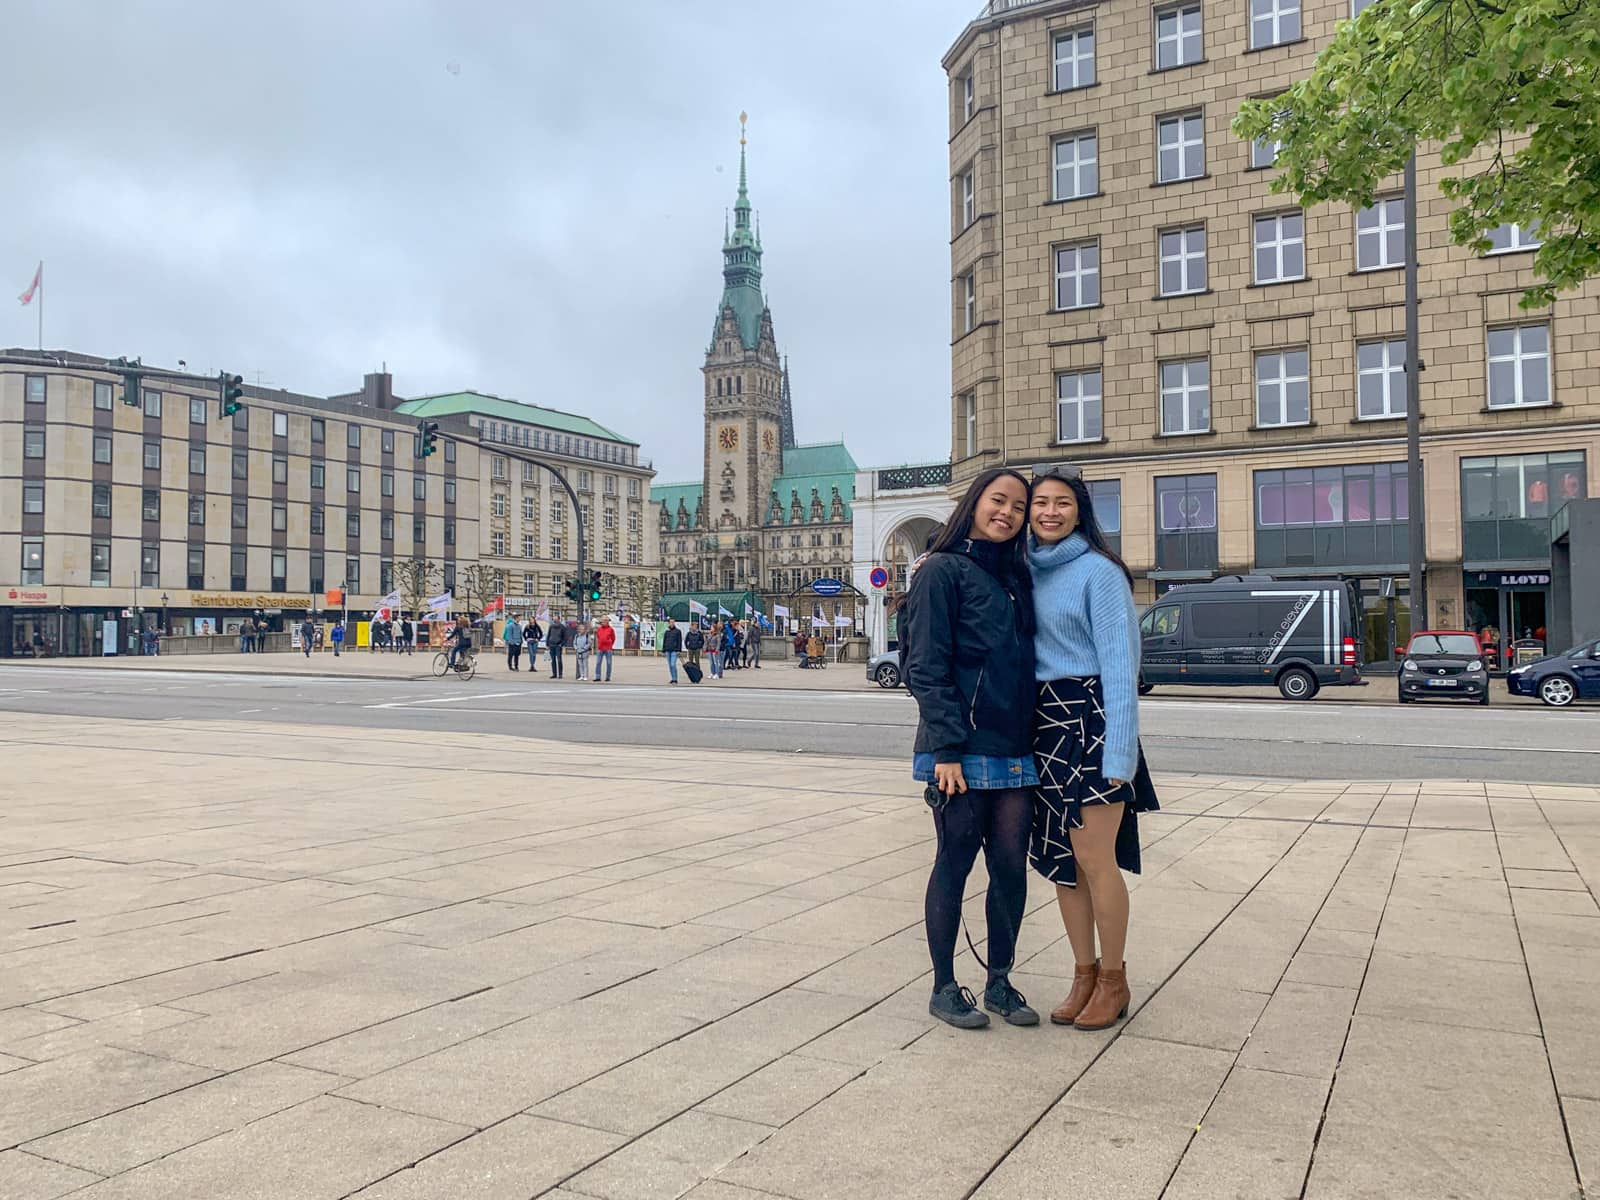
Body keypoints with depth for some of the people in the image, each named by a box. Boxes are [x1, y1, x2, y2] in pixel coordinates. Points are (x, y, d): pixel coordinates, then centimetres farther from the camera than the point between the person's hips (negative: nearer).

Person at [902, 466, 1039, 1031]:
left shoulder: (1018, 577, 15)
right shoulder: (943, 571, -5)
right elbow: (927, 668, -10)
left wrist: (1034, 741, 10)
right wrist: (946, 749, -17)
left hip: (1015, 752, 6)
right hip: (963, 752, -6)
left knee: (1011, 865, 9)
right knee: (955, 863, 3)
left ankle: (999, 982, 25)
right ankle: (944, 988, 17)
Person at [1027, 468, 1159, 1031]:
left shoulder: (1098, 572, -7)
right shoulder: (1026, 572, 12)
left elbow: (1120, 663, -12)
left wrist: (1119, 751, -17)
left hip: (1091, 720, -6)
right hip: (1042, 722, 6)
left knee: (1095, 858, -4)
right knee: (1060, 858, 9)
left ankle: (1114, 980, 13)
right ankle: (1084, 973, 22)